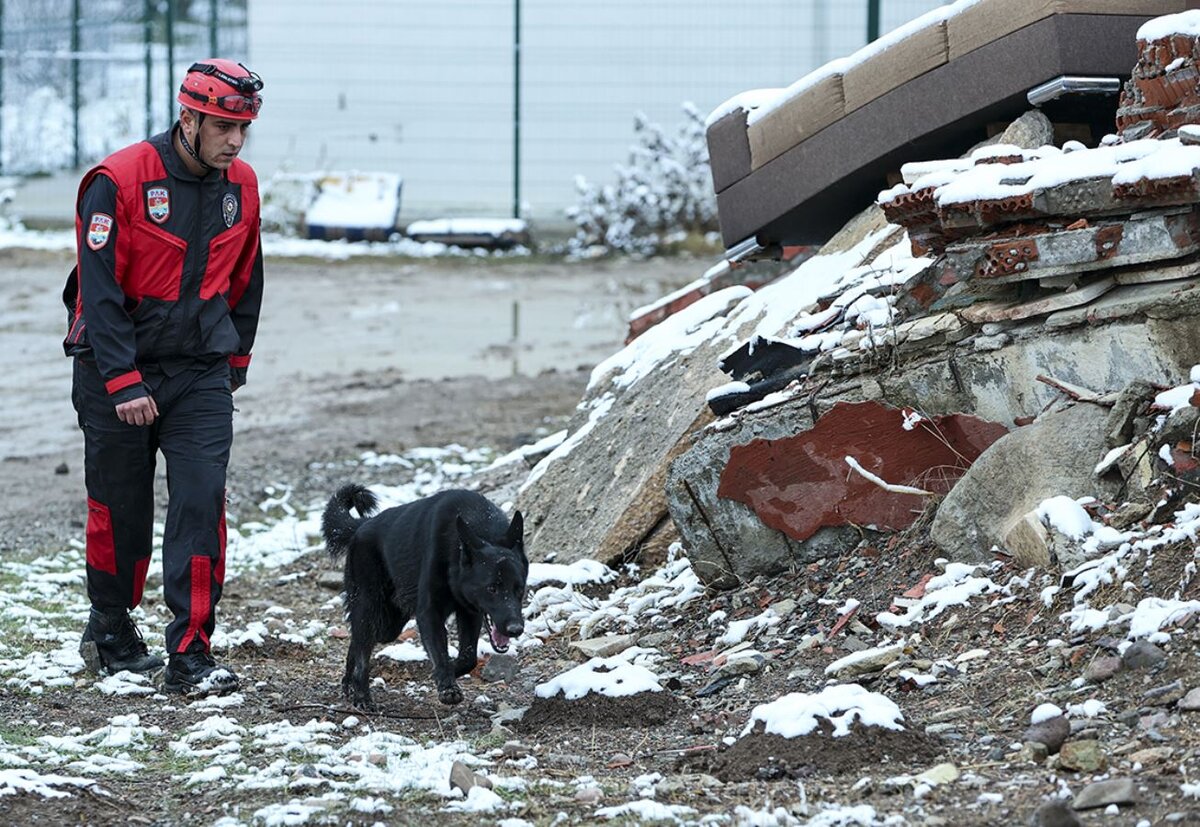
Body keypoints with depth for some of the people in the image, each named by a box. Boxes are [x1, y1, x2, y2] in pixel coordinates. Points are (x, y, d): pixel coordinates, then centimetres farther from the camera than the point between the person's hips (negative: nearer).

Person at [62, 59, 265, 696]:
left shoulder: (241, 186, 2)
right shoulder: (119, 180, -16)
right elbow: (100, 287, -17)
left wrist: (234, 359, 17)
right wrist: (123, 381, -21)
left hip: (201, 374, 3)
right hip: (117, 368, -3)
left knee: (201, 505, -9)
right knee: (119, 510, 9)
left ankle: (189, 656, -8)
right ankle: (110, 633, 30)